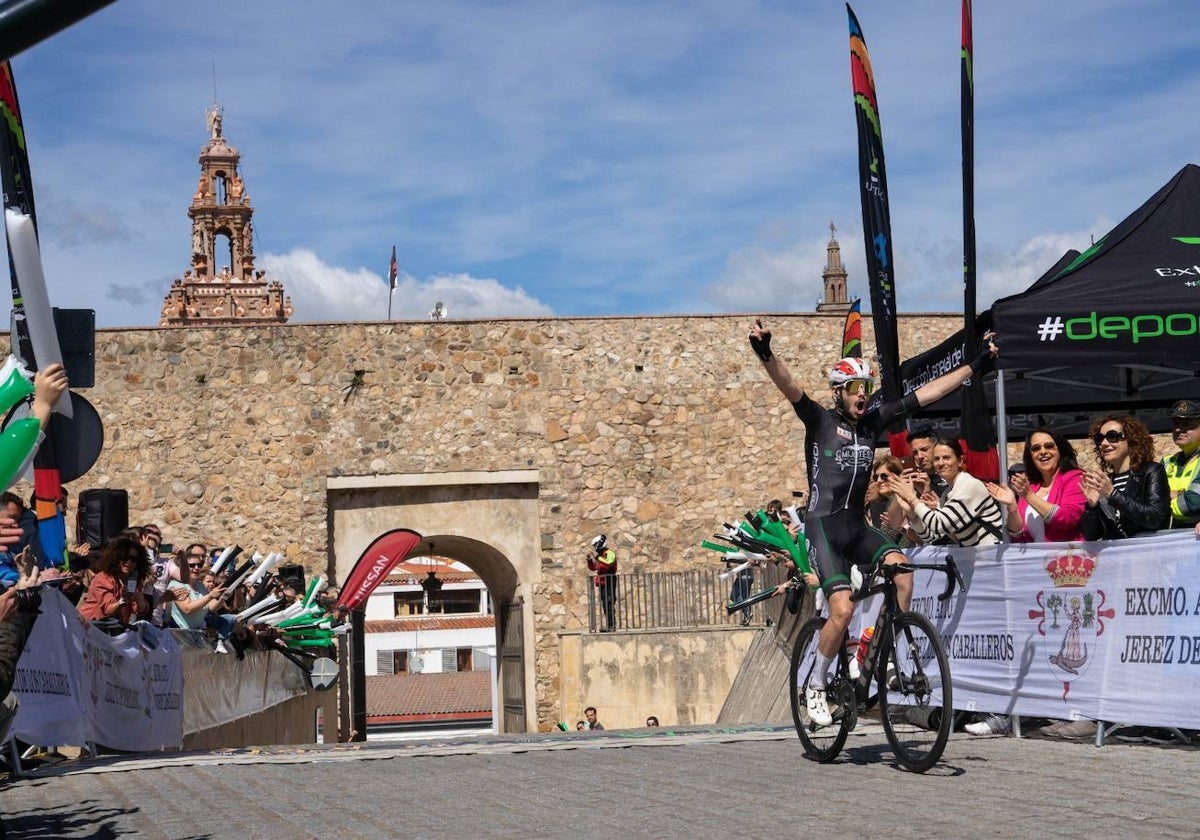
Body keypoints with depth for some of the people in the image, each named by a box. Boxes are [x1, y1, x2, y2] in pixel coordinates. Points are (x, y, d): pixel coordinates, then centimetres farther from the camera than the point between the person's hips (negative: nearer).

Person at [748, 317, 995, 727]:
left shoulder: (873, 422, 10)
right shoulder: (820, 420, -3)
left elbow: (924, 394, 12)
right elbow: (789, 387, -21)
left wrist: (975, 365, 13)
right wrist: (765, 354, -40)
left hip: (857, 526, 5)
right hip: (824, 525, -5)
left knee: (901, 570, -24)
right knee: (843, 609, -18)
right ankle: (815, 686, 2)